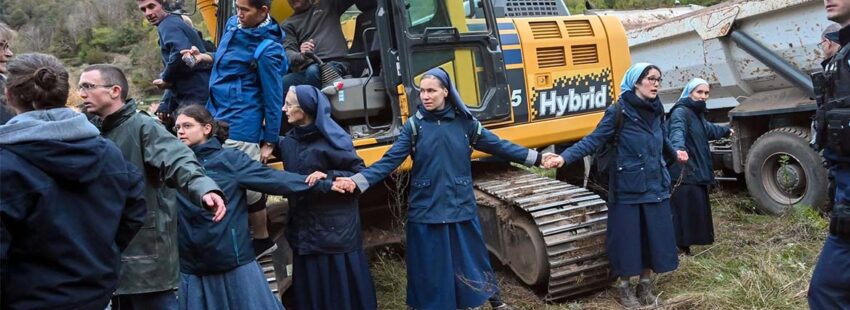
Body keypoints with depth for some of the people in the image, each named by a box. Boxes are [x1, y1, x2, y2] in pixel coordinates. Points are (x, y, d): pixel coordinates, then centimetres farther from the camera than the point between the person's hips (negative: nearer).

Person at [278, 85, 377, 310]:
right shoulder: (288, 141, 5)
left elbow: (359, 174, -11)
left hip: (336, 229, -6)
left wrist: (328, 177, -24)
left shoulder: (331, 139, -13)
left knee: (343, 283, 5)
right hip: (304, 229, 6)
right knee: (311, 289, 13)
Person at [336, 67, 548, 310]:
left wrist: (537, 158, 4)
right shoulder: (414, 125, -3)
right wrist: (357, 181, -22)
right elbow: (390, 161, -10)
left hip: (460, 208, 1)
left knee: (468, 260, 14)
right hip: (426, 211, -1)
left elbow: (498, 146, 5)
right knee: (429, 269, 8)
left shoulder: (464, 122, 0)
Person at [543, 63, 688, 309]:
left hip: (656, 186, 5)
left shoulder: (656, 111, 7)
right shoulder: (618, 111, -10)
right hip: (627, 188, -5)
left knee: (653, 236, 10)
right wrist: (564, 157, -24)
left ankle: (645, 284, 27)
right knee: (627, 237, 3)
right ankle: (624, 286, 22)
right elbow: (593, 140, -14)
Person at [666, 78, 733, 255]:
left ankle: (684, 246, 21)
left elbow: (709, 130, 40)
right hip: (684, 173, -10)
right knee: (683, 211, -11)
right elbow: (677, 131, -36)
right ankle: (678, 248, -6)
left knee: (695, 210, 12)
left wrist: (726, 131, 59)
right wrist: (679, 148, -57)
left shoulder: (697, 113, 17)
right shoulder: (681, 112, -14)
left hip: (696, 172, 10)